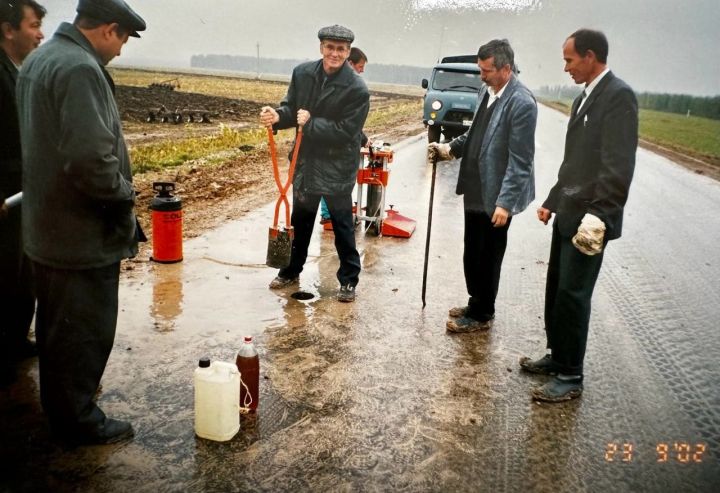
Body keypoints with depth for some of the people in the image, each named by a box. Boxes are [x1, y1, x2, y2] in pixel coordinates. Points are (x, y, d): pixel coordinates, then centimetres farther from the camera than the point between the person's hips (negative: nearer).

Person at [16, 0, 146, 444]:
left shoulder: (40, 59, 11)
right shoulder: (80, 69, -22)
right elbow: (91, 156, -32)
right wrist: (122, 195, -15)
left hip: (47, 224, 10)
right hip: (84, 232, -10)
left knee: (57, 323, 24)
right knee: (85, 329, 6)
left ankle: (60, 400, 42)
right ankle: (77, 419, 22)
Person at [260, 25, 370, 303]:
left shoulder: (357, 89, -18)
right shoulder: (302, 73, -4)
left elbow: (345, 132, -21)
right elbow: (292, 107, 4)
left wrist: (310, 123, -23)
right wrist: (278, 116, -18)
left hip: (338, 166, -5)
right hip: (305, 160, 5)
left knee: (342, 225, 5)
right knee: (300, 220, 19)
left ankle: (349, 280, 21)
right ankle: (291, 271, 37)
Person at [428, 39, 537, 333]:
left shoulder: (521, 103, -18)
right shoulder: (487, 91, 7)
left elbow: (519, 161, -20)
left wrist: (505, 202, -22)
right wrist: (452, 148, 5)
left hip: (495, 196, -8)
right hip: (475, 190, 8)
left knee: (488, 257, 6)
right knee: (473, 255, 18)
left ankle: (481, 315, 22)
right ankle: (476, 305, 35)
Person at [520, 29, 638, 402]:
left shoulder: (618, 95, -13)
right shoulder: (584, 98, 16)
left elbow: (618, 166, -21)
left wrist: (598, 215, -24)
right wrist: (552, 201, 20)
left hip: (588, 219, -9)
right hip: (567, 214, 9)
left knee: (572, 295, -3)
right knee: (556, 289, 14)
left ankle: (570, 376, 11)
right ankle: (557, 357, 29)